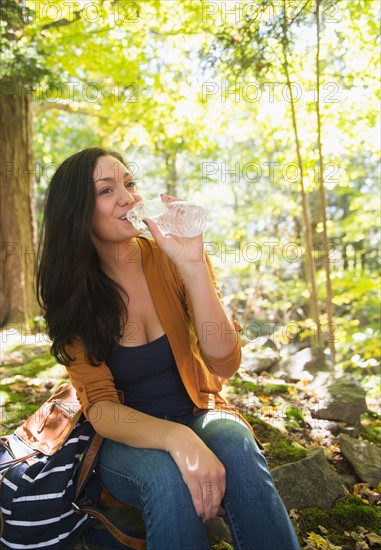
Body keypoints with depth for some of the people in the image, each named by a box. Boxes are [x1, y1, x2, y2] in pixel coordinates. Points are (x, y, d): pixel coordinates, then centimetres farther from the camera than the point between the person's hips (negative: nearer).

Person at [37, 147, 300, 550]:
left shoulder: (171, 259, -10)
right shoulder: (72, 295, -9)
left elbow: (224, 365, -19)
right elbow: (100, 407, -15)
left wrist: (192, 265, -30)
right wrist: (175, 437, -35)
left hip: (200, 416, 1)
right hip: (129, 441, -1)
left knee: (235, 447, -32)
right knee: (168, 475, -34)